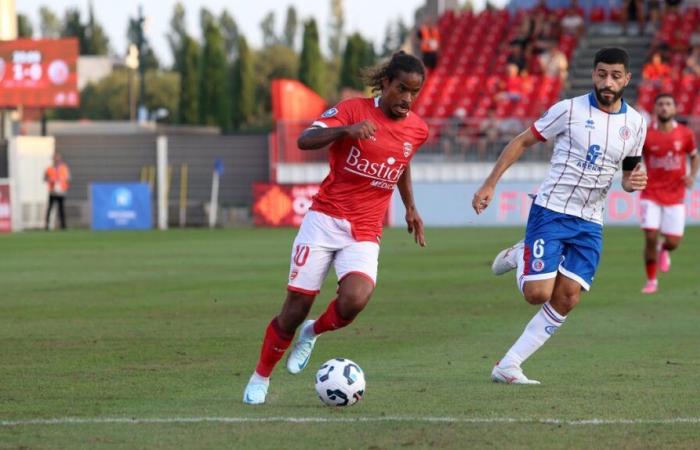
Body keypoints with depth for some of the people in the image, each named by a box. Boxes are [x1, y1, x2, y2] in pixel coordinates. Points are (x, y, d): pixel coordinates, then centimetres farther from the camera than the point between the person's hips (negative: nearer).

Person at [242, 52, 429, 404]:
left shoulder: (417, 130, 6)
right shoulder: (353, 110, -7)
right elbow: (305, 140, -22)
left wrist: (410, 208, 24)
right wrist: (346, 130, -37)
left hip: (364, 235, 2)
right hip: (324, 219, -2)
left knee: (354, 300, -26)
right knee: (296, 306, -2)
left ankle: (313, 332, 8)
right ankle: (260, 378, 21)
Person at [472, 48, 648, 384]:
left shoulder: (635, 124, 5)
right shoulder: (570, 110, -8)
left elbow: (630, 170, 20)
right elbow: (522, 142, -1)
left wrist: (634, 182, -5)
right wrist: (490, 184, -6)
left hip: (589, 224, 4)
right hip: (551, 213, -4)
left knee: (567, 300, -7)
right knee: (537, 293, -14)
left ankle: (508, 367, 1)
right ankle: (519, 257, 21)